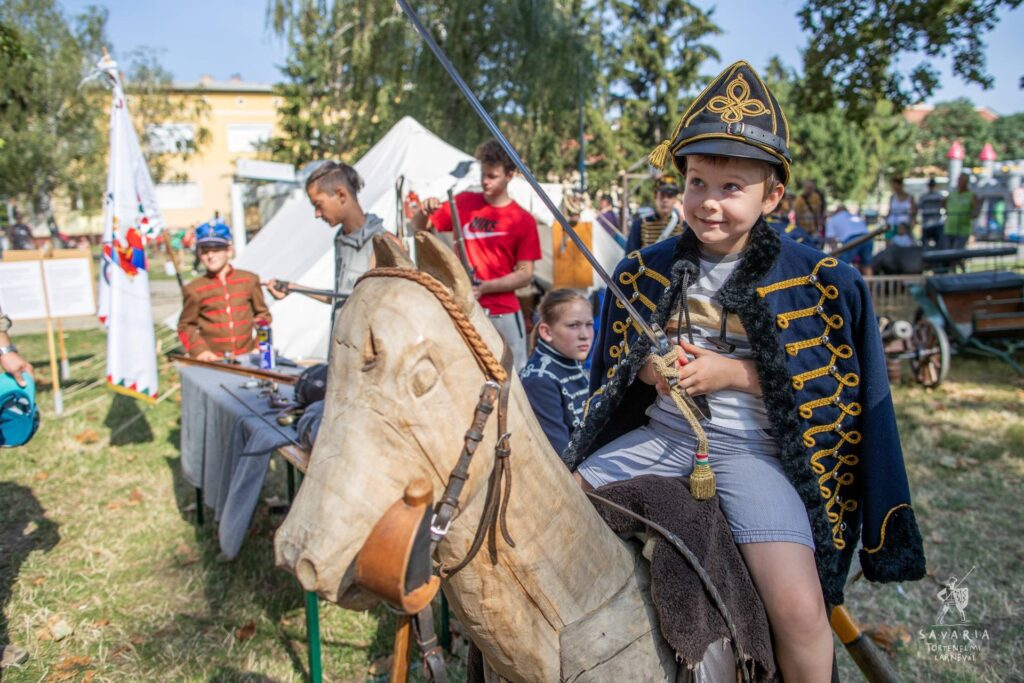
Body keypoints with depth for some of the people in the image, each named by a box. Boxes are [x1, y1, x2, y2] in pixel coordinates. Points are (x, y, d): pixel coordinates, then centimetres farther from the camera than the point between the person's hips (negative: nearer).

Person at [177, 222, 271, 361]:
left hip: (246, 355, 1)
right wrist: (199, 350, -5)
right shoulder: (194, 289, 3)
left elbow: (262, 313, 16)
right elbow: (186, 326, 9)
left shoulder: (249, 280, 7)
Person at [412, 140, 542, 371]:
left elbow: (526, 274, -3)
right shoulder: (463, 202, 7)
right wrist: (425, 212, -10)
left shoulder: (523, 220, -1)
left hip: (503, 314, -2)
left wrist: (485, 287, -15)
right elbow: (420, 228, 13)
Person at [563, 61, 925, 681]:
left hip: (750, 450, -3)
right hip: (658, 435, 4)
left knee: (799, 605, -22)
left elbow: (831, 388, -4)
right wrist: (648, 369, -9)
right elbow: (614, 368, 14)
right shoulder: (646, 272, 5)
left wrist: (734, 374, -15)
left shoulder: (819, 282, -5)